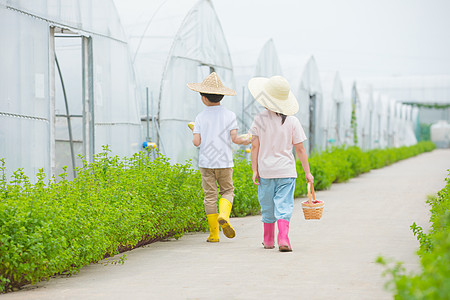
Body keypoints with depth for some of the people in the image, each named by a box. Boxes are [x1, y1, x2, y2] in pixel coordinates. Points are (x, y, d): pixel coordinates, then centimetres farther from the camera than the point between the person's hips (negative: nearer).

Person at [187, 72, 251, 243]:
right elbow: (234, 138, -8)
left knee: (210, 195, 4)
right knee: (227, 191, 15)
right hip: (225, 161, 0)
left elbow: (196, 142, -7)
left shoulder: (200, 118, -2)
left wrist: (194, 138, 15)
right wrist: (245, 141, 12)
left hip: (206, 161, 0)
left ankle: (214, 234, 5)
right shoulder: (229, 115, -2)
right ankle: (224, 215, -15)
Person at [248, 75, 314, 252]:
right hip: (286, 171, -1)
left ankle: (268, 240, 25)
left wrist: (254, 170, 1)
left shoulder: (260, 120, -4)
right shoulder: (292, 121, -2)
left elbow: (255, 147, -5)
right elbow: (300, 148, -1)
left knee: (267, 206, 13)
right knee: (284, 206, -2)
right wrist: (307, 172, 6)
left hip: (265, 171, 1)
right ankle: (283, 238, -18)